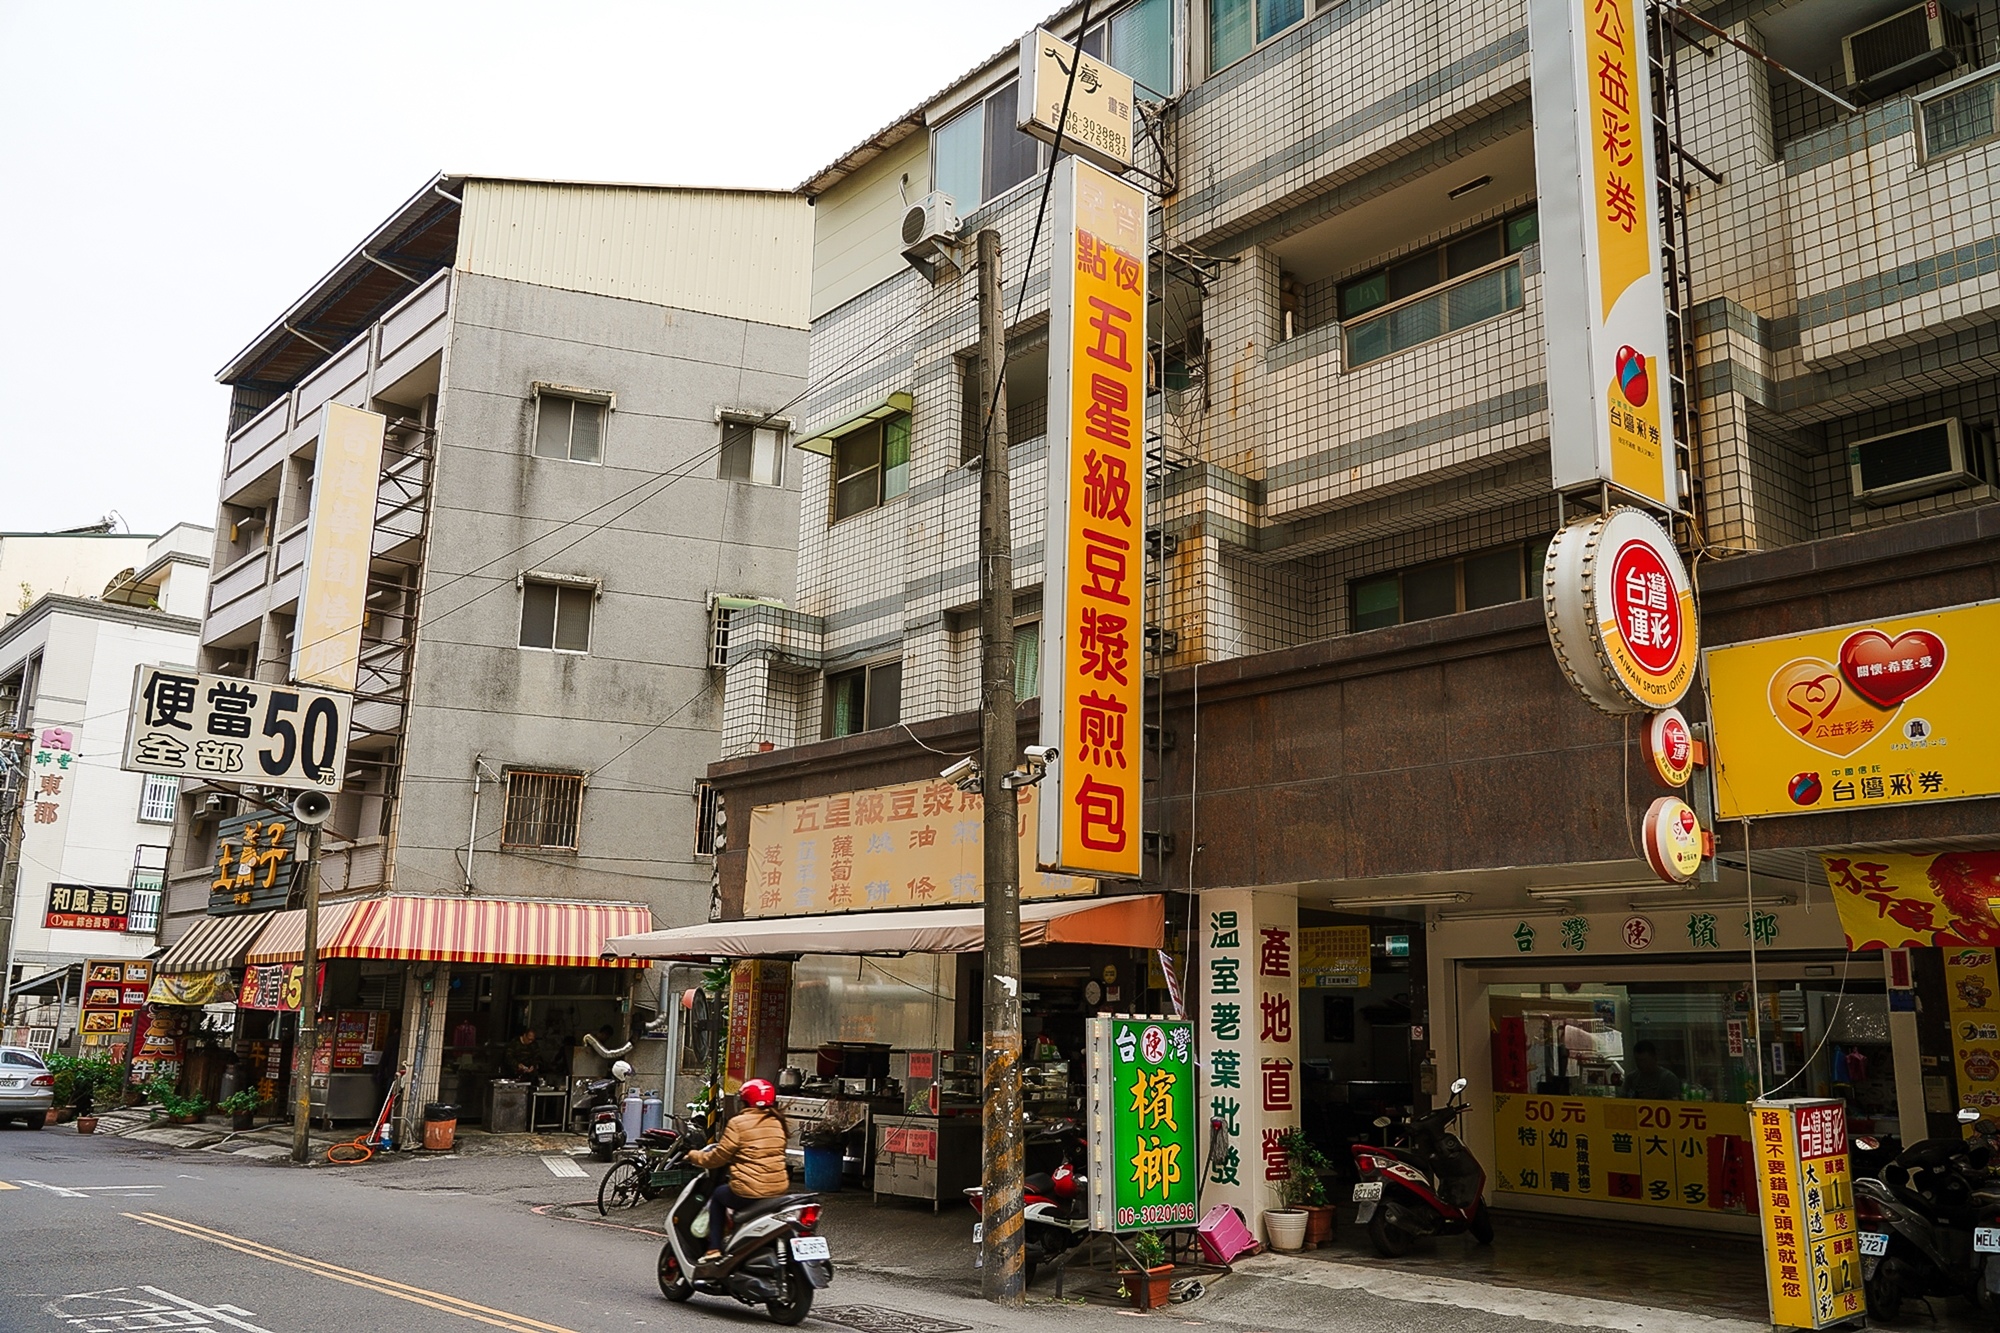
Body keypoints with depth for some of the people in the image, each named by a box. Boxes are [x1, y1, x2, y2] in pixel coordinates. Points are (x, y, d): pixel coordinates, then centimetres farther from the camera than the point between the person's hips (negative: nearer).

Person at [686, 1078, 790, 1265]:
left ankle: (714, 1249, 16)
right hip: (779, 1188, 6)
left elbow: (719, 1156, -5)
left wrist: (695, 1156, 13)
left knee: (718, 1195, 23)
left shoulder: (739, 1123, -9)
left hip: (749, 1190, -6)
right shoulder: (777, 1122, 9)